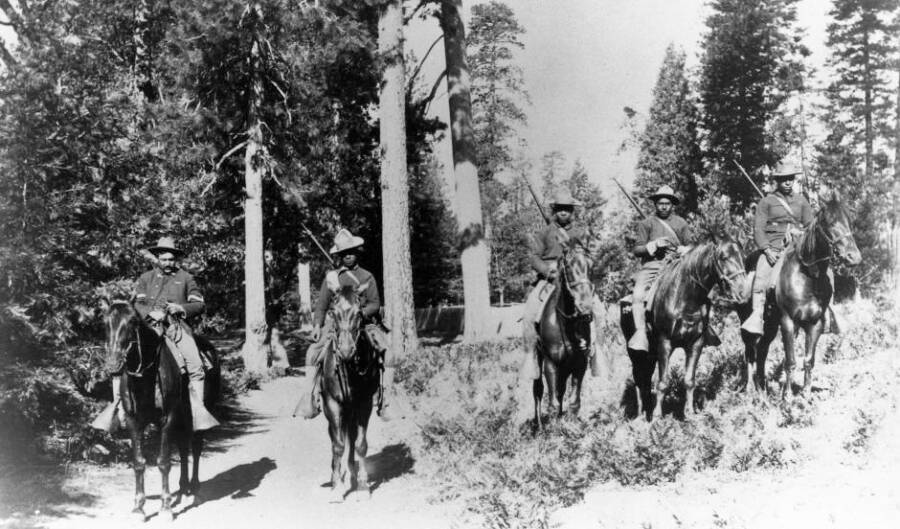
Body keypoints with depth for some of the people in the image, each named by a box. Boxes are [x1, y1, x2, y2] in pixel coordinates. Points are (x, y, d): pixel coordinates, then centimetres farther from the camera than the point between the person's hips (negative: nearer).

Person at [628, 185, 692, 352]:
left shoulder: (681, 223, 17)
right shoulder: (646, 223, 13)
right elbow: (636, 250, 8)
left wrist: (680, 249, -5)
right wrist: (653, 245, -9)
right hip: (651, 266, -1)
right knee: (638, 294, -27)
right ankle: (640, 332, -27)